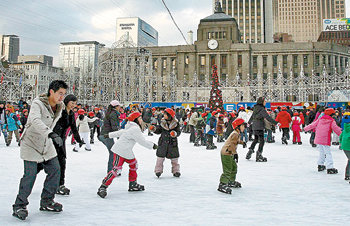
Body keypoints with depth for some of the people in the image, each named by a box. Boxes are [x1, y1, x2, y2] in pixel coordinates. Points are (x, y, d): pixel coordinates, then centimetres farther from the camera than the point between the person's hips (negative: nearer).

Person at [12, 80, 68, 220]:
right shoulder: (38, 103, -22)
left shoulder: (59, 107, 1)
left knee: (55, 170, 1)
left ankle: (47, 201, 17)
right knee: (30, 175, -11)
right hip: (31, 145, -7)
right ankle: (19, 206, 4)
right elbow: (35, 121, -41)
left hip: (47, 145, 7)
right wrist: (51, 134, -53)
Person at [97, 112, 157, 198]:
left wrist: (109, 135, 35)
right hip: (120, 152, -11)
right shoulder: (135, 129, -16)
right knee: (116, 169, -17)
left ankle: (133, 185, 27)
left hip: (127, 152, 11)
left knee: (133, 164, 17)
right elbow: (142, 141, -15)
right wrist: (152, 145, -2)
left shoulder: (132, 128, 16)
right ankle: (103, 187, -14)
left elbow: (120, 132, 26)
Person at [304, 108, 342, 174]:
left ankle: (320, 165, 24)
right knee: (328, 153, -4)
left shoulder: (320, 119, 9)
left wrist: (305, 128, 26)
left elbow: (313, 125, 14)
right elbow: (336, 129, -6)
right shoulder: (332, 121, -5)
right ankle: (330, 168, -10)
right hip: (326, 140, -6)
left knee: (322, 152, 19)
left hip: (318, 138, 6)